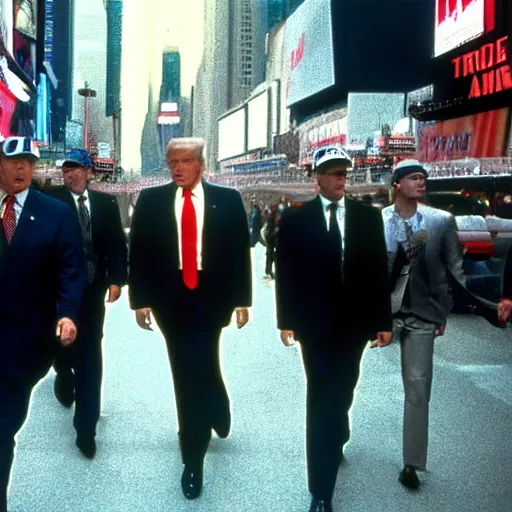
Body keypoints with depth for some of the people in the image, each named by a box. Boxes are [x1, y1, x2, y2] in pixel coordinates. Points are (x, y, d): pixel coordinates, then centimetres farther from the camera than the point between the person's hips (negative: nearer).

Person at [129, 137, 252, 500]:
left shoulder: (228, 200, 0)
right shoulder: (150, 200, 3)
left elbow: (240, 251, 2)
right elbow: (138, 252, 3)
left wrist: (242, 299, -1)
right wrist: (141, 299, -2)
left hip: (211, 298, -2)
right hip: (169, 300, 2)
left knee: (196, 372, -5)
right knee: (187, 372, 11)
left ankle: (194, 461, 10)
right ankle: (217, 412, 40)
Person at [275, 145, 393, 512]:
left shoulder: (369, 216, 2)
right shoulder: (295, 219, -2)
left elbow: (379, 271, 2)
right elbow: (286, 273, -2)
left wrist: (384, 321, -1)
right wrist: (286, 320, -5)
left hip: (355, 323, 2)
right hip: (316, 324, -2)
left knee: (341, 392, 14)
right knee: (322, 398, 0)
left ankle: (335, 439, 45)